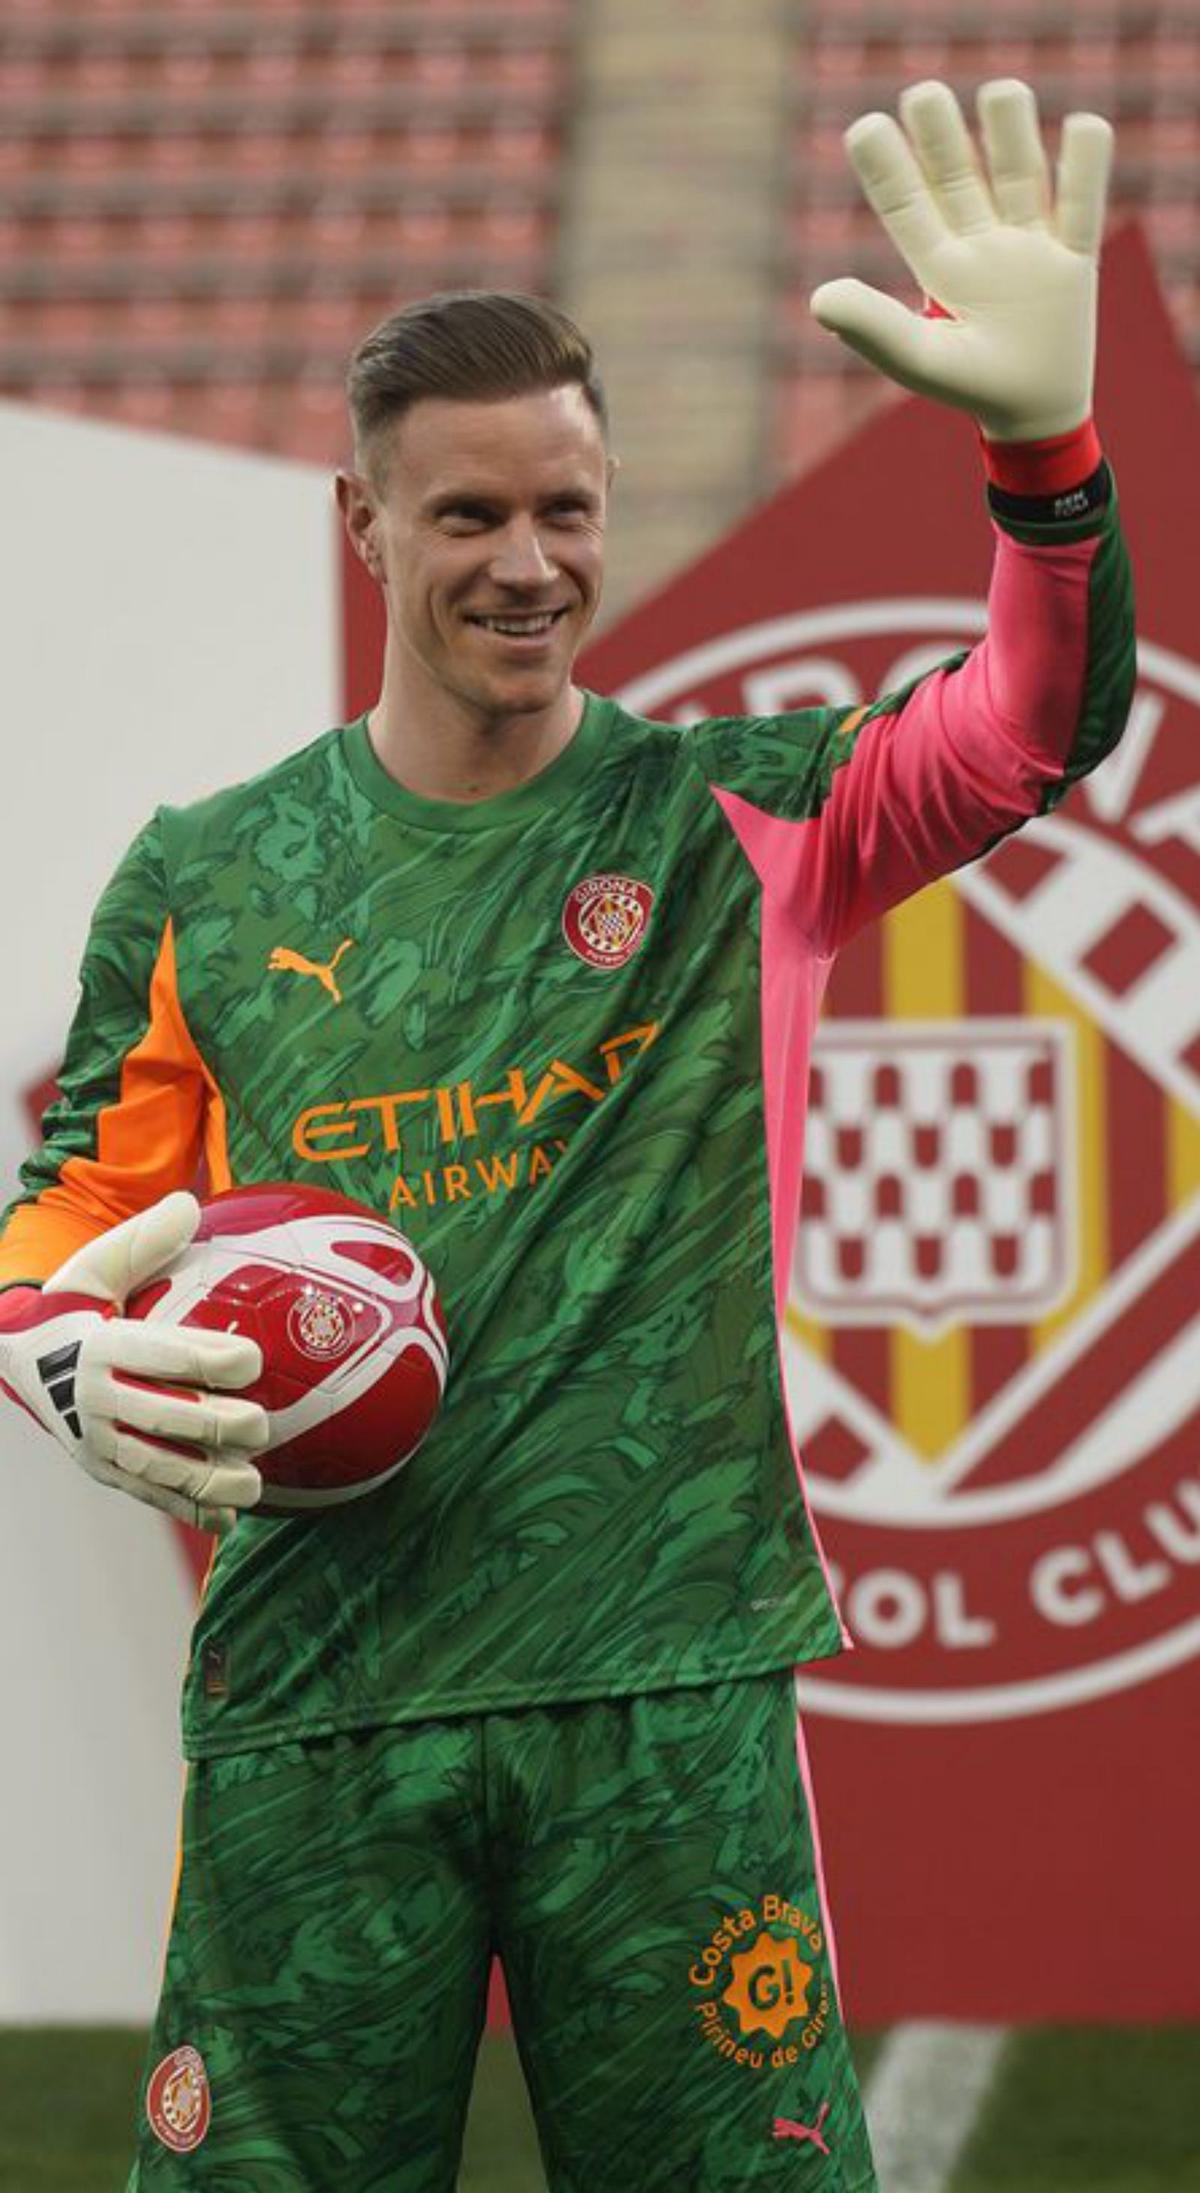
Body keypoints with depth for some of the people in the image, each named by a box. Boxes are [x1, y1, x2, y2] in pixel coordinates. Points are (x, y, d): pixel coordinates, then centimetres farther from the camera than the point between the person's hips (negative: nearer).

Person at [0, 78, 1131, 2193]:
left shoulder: (736, 825, 5)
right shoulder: (203, 881, 8)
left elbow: (1035, 728, -11)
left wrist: (1045, 441, -29)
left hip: (669, 1684, -1)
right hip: (313, 1696, 1)